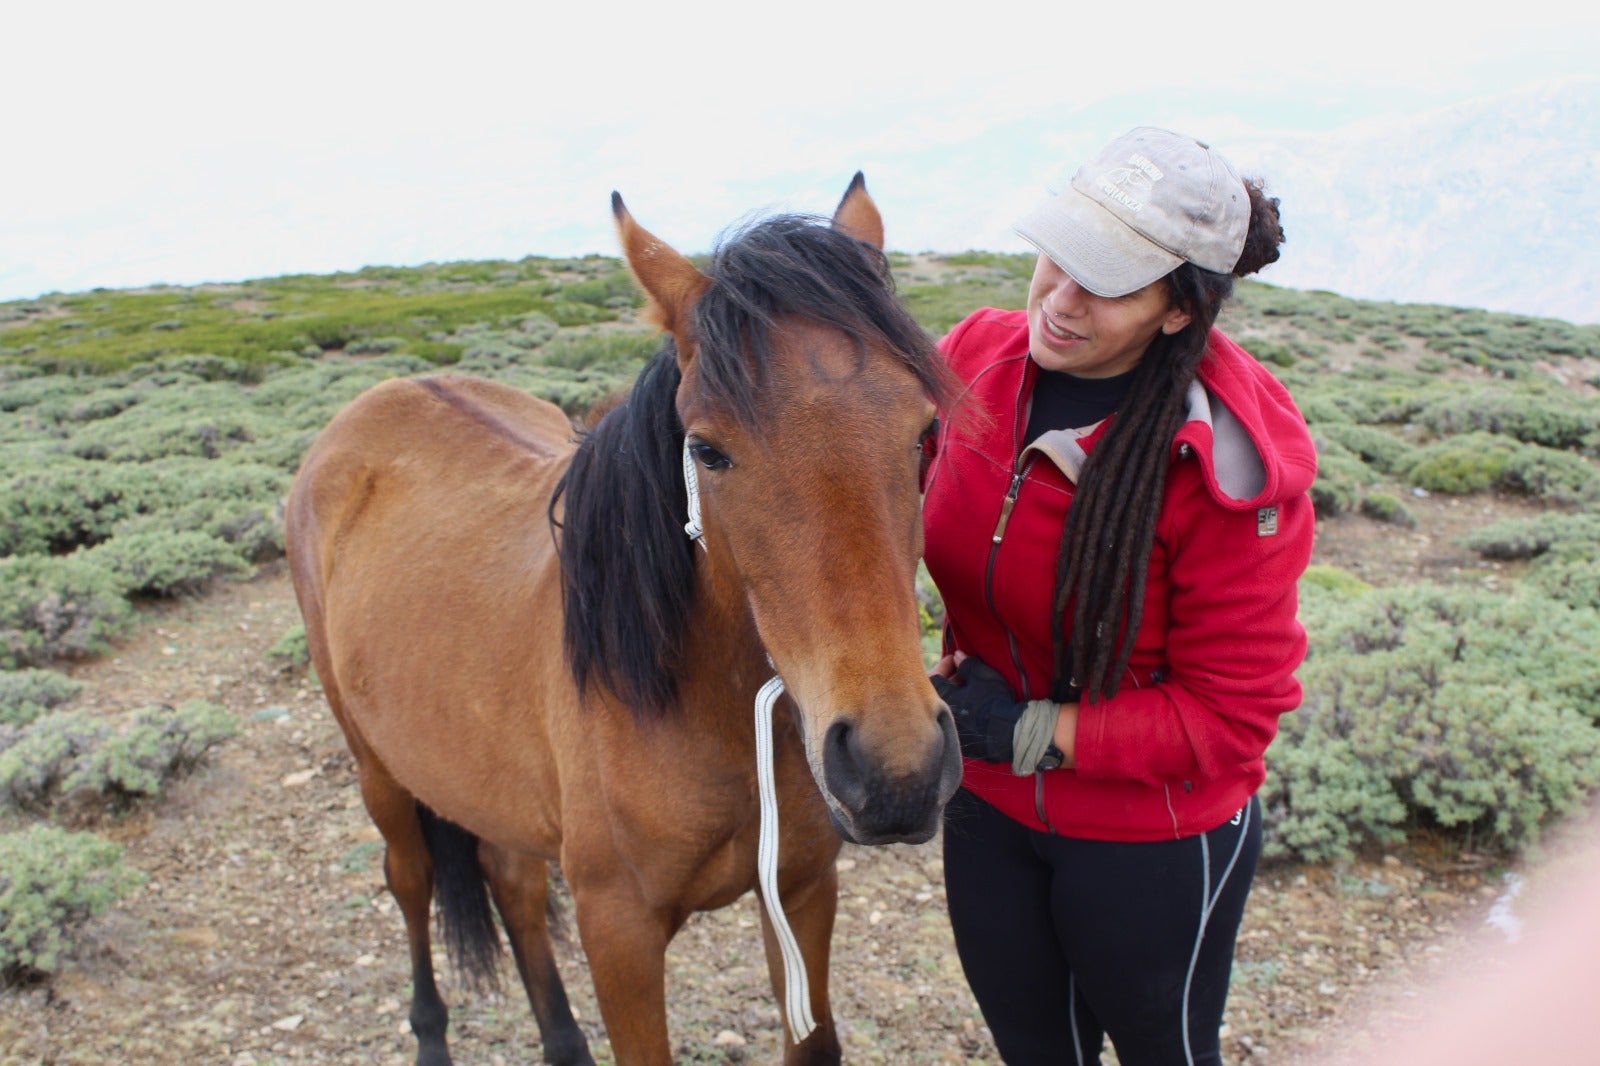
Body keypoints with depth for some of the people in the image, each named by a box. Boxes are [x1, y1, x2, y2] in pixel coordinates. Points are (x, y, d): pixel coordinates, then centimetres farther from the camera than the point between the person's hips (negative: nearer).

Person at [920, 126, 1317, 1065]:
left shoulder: (1229, 469, -28)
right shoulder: (978, 357, -13)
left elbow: (1229, 715, -22)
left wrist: (1036, 731, -26)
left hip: (1152, 838, -4)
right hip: (990, 808, 5)